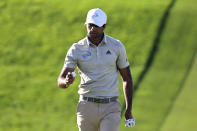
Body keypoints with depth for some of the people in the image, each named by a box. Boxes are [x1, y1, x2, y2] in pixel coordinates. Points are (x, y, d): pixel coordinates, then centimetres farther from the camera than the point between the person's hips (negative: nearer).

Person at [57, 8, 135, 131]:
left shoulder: (116, 46, 2)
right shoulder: (76, 49, 0)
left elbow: (127, 78, 10)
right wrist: (67, 81, -31)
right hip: (87, 107, 1)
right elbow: (60, 81, -5)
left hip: (111, 108, -1)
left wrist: (129, 109, 4)